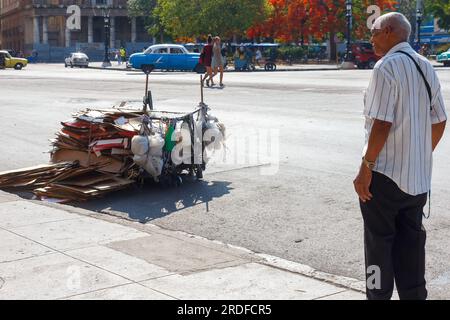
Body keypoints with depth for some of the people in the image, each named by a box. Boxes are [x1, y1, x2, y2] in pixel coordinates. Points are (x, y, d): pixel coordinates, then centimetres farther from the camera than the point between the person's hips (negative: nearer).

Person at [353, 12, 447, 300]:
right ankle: (413, 295, 21)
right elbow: (439, 121, 14)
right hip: (419, 175, 7)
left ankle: (379, 295, 13)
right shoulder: (426, 67, 9)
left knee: (379, 241, 5)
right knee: (411, 241, 14)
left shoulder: (387, 67, -15)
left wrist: (366, 167, -15)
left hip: (385, 174, -7)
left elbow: (382, 124, -21)